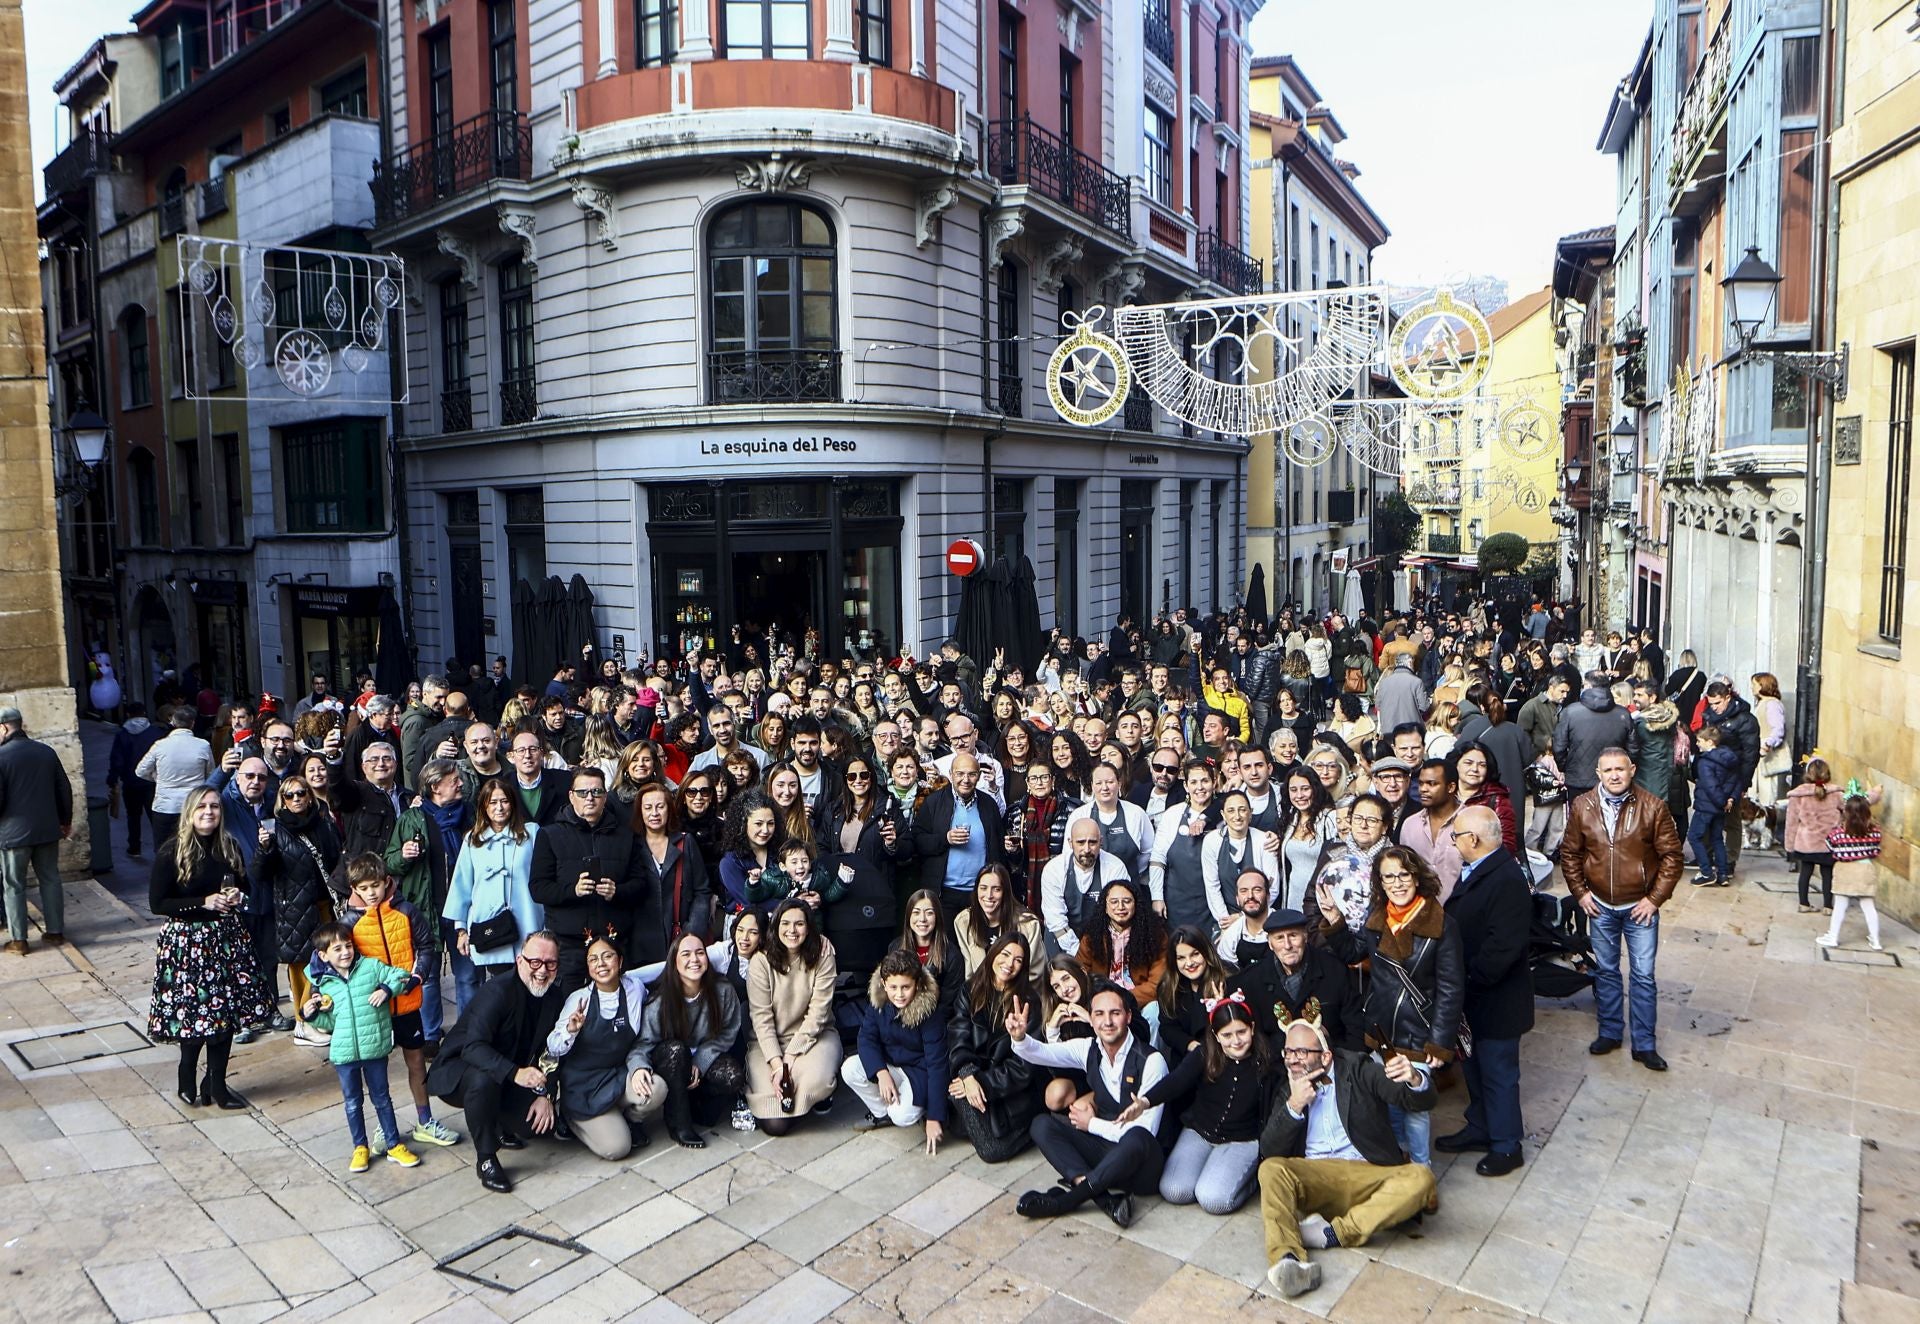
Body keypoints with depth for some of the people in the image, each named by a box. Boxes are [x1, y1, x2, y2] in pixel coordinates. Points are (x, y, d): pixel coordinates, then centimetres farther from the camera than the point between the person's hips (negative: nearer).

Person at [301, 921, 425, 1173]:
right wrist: (310, 1014, -9)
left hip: (374, 1048, -1)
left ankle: (394, 1145, 21)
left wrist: (387, 989, -17)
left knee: (381, 1097, 11)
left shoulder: (371, 967, -6)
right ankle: (360, 1148, 29)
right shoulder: (323, 984, 0)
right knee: (352, 1102, 14)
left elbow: (403, 976, -1)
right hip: (343, 1054, 1)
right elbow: (329, 1022, 8)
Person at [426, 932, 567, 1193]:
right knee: (484, 1079, -38)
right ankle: (485, 1160, -18)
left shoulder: (553, 1001, -2)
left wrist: (545, 1094, -12)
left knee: (542, 1121, -15)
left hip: (506, 1081, 6)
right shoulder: (498, 991, -25)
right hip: (457, 1071, -6)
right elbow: (473, 1047, -36)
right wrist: (515, 1073, -49)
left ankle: (498, 1127, 20)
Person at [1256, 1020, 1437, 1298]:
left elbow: (1422, 1102, 0)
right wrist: (1293, 1105, -10)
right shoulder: (1288, 1087, 11)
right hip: (1313, 1177, 1)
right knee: (1271, 1169, -29)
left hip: (1367, 1176, 0)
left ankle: (1334, 1234, -30)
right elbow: (1268, 1152, 4)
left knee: (1420, 1179, -28)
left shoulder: (1358, 1070, 7)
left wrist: (1414, 1079, -25)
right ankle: (1288, 1262, -48)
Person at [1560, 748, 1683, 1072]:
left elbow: (1671, 855, -6)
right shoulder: (1582, 807, -5)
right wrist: (1580, 893, 0)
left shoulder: (1652, 808, -11)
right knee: (1605, 971, 14)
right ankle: (1609, 1032, 29)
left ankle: (1644, 1044, 16)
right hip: (1600, 906, 2)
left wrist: (1655, 898, -9)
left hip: (1640, 907, -2)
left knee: (1644, 975, 4)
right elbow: (1570, 853, 5)